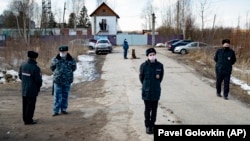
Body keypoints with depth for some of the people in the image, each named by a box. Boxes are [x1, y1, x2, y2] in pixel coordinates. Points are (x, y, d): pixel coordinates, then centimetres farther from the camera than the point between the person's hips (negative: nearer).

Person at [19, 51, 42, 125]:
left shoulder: (23, 65, 1)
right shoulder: (35, 68, -23)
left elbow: (20, 75, 11)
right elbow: (38, 79, -18)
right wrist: (39, 85, 3)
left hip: (24, 89, 8)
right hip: (32, 90, -8)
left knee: (25, 104, 18)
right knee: (30, 105, 2)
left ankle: (25, 118, 30)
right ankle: (28, 120, 8)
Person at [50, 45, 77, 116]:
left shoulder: (71, 60, -2)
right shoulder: (55, 59, -3)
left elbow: (74, 68, 13)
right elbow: (52, 67, 12)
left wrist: (68, 73, 8)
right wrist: (57, 73, 8)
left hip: (67, 81, 1)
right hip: (57, 80, -1)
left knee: (65, 95, 10)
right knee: (57, 96, -1)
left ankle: (63, 109, 22)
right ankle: (56, 111, 4)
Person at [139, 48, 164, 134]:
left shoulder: (159, 65, -5)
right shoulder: (144, 65, -11)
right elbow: (141, 77, 2)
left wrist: (156, 84, 9)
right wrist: (146, 85, 7)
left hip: (156, 91, 2)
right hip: (146, 92, -2)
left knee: (154, 110, 11)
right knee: (147, 110, 7)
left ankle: (152, 125, 26)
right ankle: (148, 126, 20)